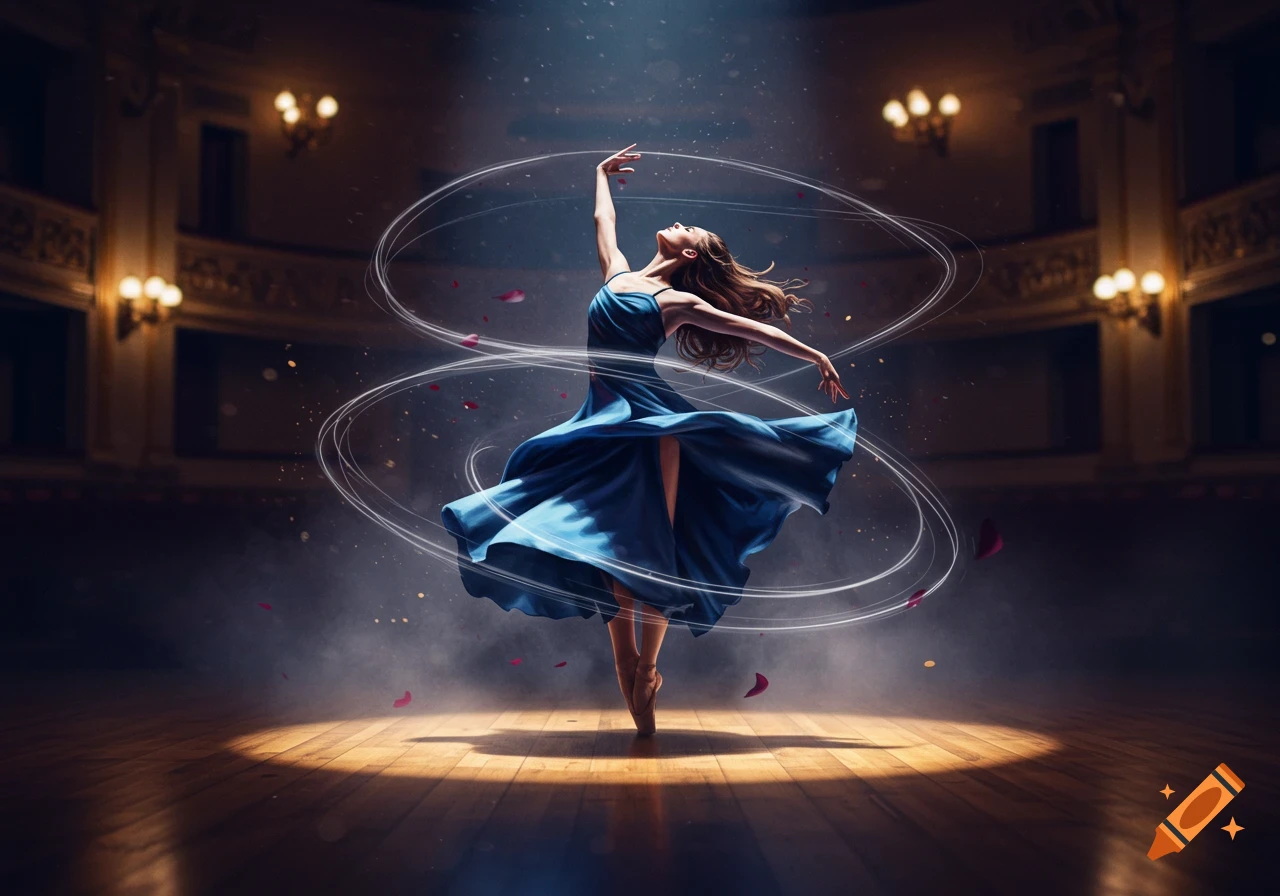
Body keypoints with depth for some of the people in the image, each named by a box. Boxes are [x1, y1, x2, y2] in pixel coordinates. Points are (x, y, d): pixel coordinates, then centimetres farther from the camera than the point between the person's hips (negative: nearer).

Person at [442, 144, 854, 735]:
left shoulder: (678, 301, 1)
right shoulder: (618, 273, 16)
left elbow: (753, 327, 4)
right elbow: (603, 218, 33)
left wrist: (816, 357, 4)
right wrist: (602, 173, 47)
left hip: (647, 422, -6)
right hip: (603, 423, 6)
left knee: (650, 553, -6)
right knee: (611, 557, 3)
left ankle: (648, 664, 4)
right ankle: (629, 674, 7)